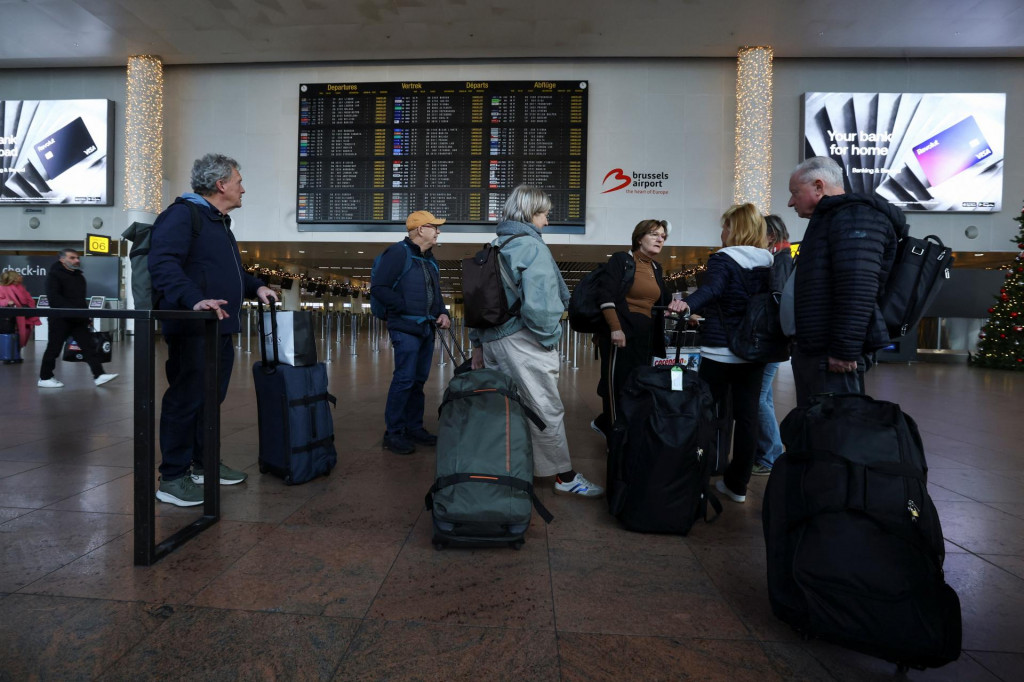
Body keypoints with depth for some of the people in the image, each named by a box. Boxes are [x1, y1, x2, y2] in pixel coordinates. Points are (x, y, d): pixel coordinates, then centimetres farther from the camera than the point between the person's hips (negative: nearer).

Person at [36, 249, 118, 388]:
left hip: (78, 319, 6)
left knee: (89, 346, -3)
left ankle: (98, 375, -7)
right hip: (60, 318, -6)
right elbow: (54, 297, -16)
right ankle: (45, 378, 14)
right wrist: (70, 310, -25)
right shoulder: (54, 274, -5)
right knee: (54, 347, 1)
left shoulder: (79, 276, 18)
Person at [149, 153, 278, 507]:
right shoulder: (181, 214, -9)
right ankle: (172, 478, 6)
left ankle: (204, 463, 30)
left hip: (221, 330, 10)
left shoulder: (220, 223, 23)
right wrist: (194, 299, -36)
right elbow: (163, 263, -23)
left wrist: (255, 286, 21)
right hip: (191, 330, -10)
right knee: (185, 399, -4)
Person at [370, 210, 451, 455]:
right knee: (404, 379, -8)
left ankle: (414, 428, 22)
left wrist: (442, 313, 8)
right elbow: (378, 288, -15)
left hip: (426, 328, 9)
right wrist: (405, 307, -18)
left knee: (419, 380, 12)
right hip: (405, 328, -8)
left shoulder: (429, 259, 18)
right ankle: (392, 433, 2)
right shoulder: (398, 253, -9)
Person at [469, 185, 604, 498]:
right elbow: (538, 304, -22)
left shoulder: (494, 247, 15)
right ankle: (565, 477, 12)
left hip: (491, 339, 9)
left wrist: (478, 342, 20)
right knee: (547, 408, 1)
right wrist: (549, 338, -8)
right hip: (521, 342, -9)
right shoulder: (533, 247, -11)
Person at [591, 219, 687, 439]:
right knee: (617, 386, 0)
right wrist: (615, 327, -20)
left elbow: (664, 299, 20)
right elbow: (605, 294, -13)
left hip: (646, 337, 8)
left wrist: (676, 303, -5)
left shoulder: (656, 268, 18)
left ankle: (604, 423, 32)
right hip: (620, 333, -8)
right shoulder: (621, 259, -3)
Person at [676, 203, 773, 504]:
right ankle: (737, 484, 16)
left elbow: (711, 288, -29)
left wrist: (687, 304, -45)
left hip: (720, 351, -5)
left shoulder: (723, 259, -9)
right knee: (747, 415, 7)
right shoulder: (769, 262, 11)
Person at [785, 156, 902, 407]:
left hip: (832, 357, -10)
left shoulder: (854, 215, -10)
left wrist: (845, 350, -24)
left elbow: (858, 288, -23)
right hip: (811, 350, 10)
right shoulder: (828, 219, 23)